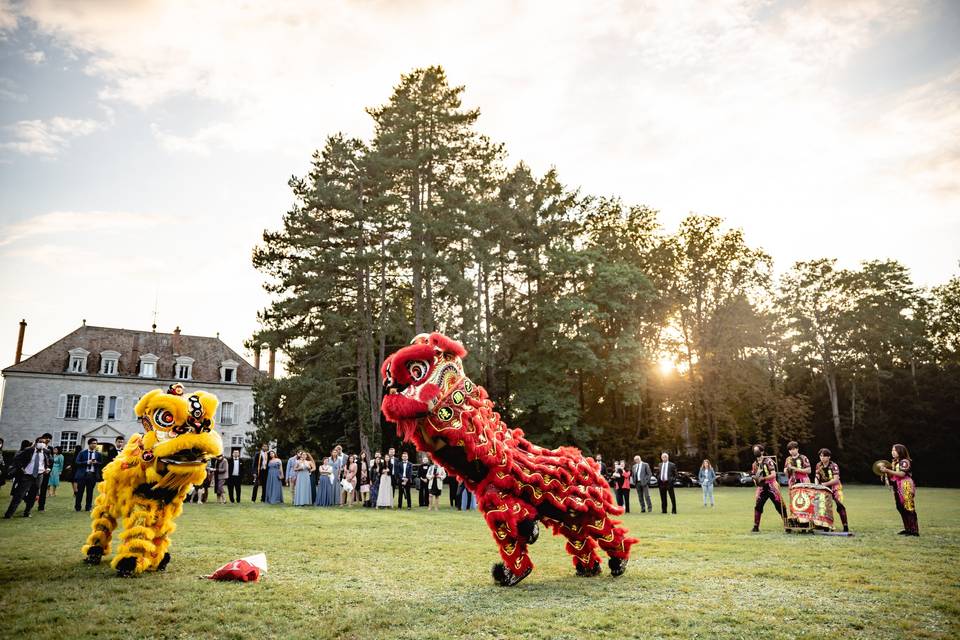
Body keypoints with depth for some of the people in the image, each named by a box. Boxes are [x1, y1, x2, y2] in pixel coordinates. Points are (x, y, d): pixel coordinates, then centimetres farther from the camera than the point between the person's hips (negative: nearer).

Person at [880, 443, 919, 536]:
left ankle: (914, 530, -7)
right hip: (898, 488, 9)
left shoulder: (904, 461, -10)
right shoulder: (895, 462, 17)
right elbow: (893, 475, 20)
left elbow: (902, 474, -20)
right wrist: (886, 471, 3)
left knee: (909, 509, -9)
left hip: (906, 487, -9)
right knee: (901, 508, 10)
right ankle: (908, 529, 19)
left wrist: (888, 471, -21)